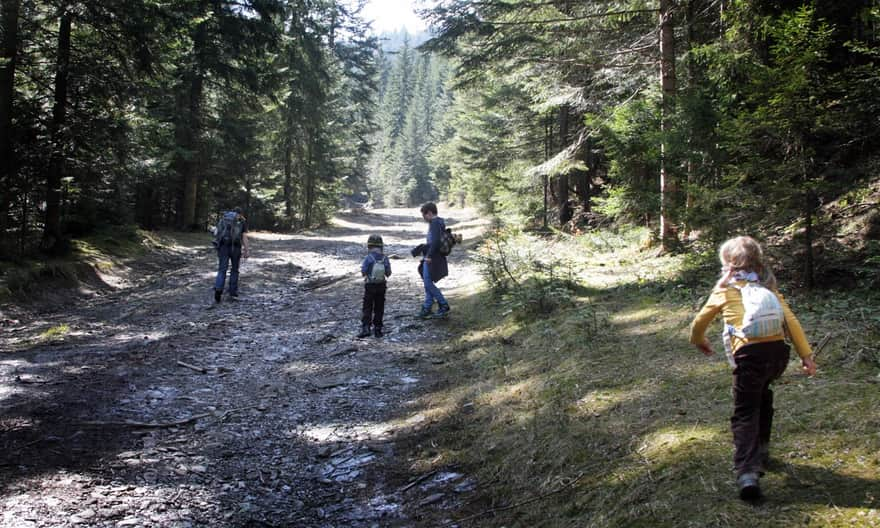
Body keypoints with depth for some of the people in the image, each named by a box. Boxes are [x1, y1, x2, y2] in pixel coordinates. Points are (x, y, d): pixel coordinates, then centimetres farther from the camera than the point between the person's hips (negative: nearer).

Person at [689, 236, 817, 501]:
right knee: (762, 396, 32)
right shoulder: (768, 288, 21)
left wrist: (699, 342, 40)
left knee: (745, 415, -1)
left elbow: (699, 323, 20)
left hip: (749, 353, -4)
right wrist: (806, 355, 8)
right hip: (778, 351, 5)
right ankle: (761, 449, 39)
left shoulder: (724, 290, 13)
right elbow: (792, 322, 10)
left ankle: (747, 473, -19)